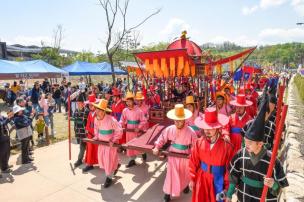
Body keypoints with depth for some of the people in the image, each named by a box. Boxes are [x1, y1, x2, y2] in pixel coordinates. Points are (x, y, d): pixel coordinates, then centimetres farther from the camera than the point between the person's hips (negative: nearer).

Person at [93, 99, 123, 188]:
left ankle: (109, 178, 23)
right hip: (101, 142, 7)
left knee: (109, 160, 1)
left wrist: (113, 140, -22)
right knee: (101, 158, 17)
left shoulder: (111, 120, -29)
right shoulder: (96, 119, -6)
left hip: (110, 143, -7)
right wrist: (96, 136, 5)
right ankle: (116, 165, 45)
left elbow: (119, 131, -22)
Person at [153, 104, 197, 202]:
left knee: (185, 174, 24)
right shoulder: (169, 129, -13)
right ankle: (168, 193, 21)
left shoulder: (190, 132, -20)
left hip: (185, 157, 0)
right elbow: (162, 138, -2)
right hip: (173, 156, 0)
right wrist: (157, 147, -14)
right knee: (171, 175, 4)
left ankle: (185, 185, 57)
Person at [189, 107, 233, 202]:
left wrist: (227, 186, -6)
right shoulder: (199, 143, -11)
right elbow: (193, 162, 0)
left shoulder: (227, 146, -18)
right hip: (201, 179, 2)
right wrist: (192, 179, 4)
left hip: (218, 181, -2)